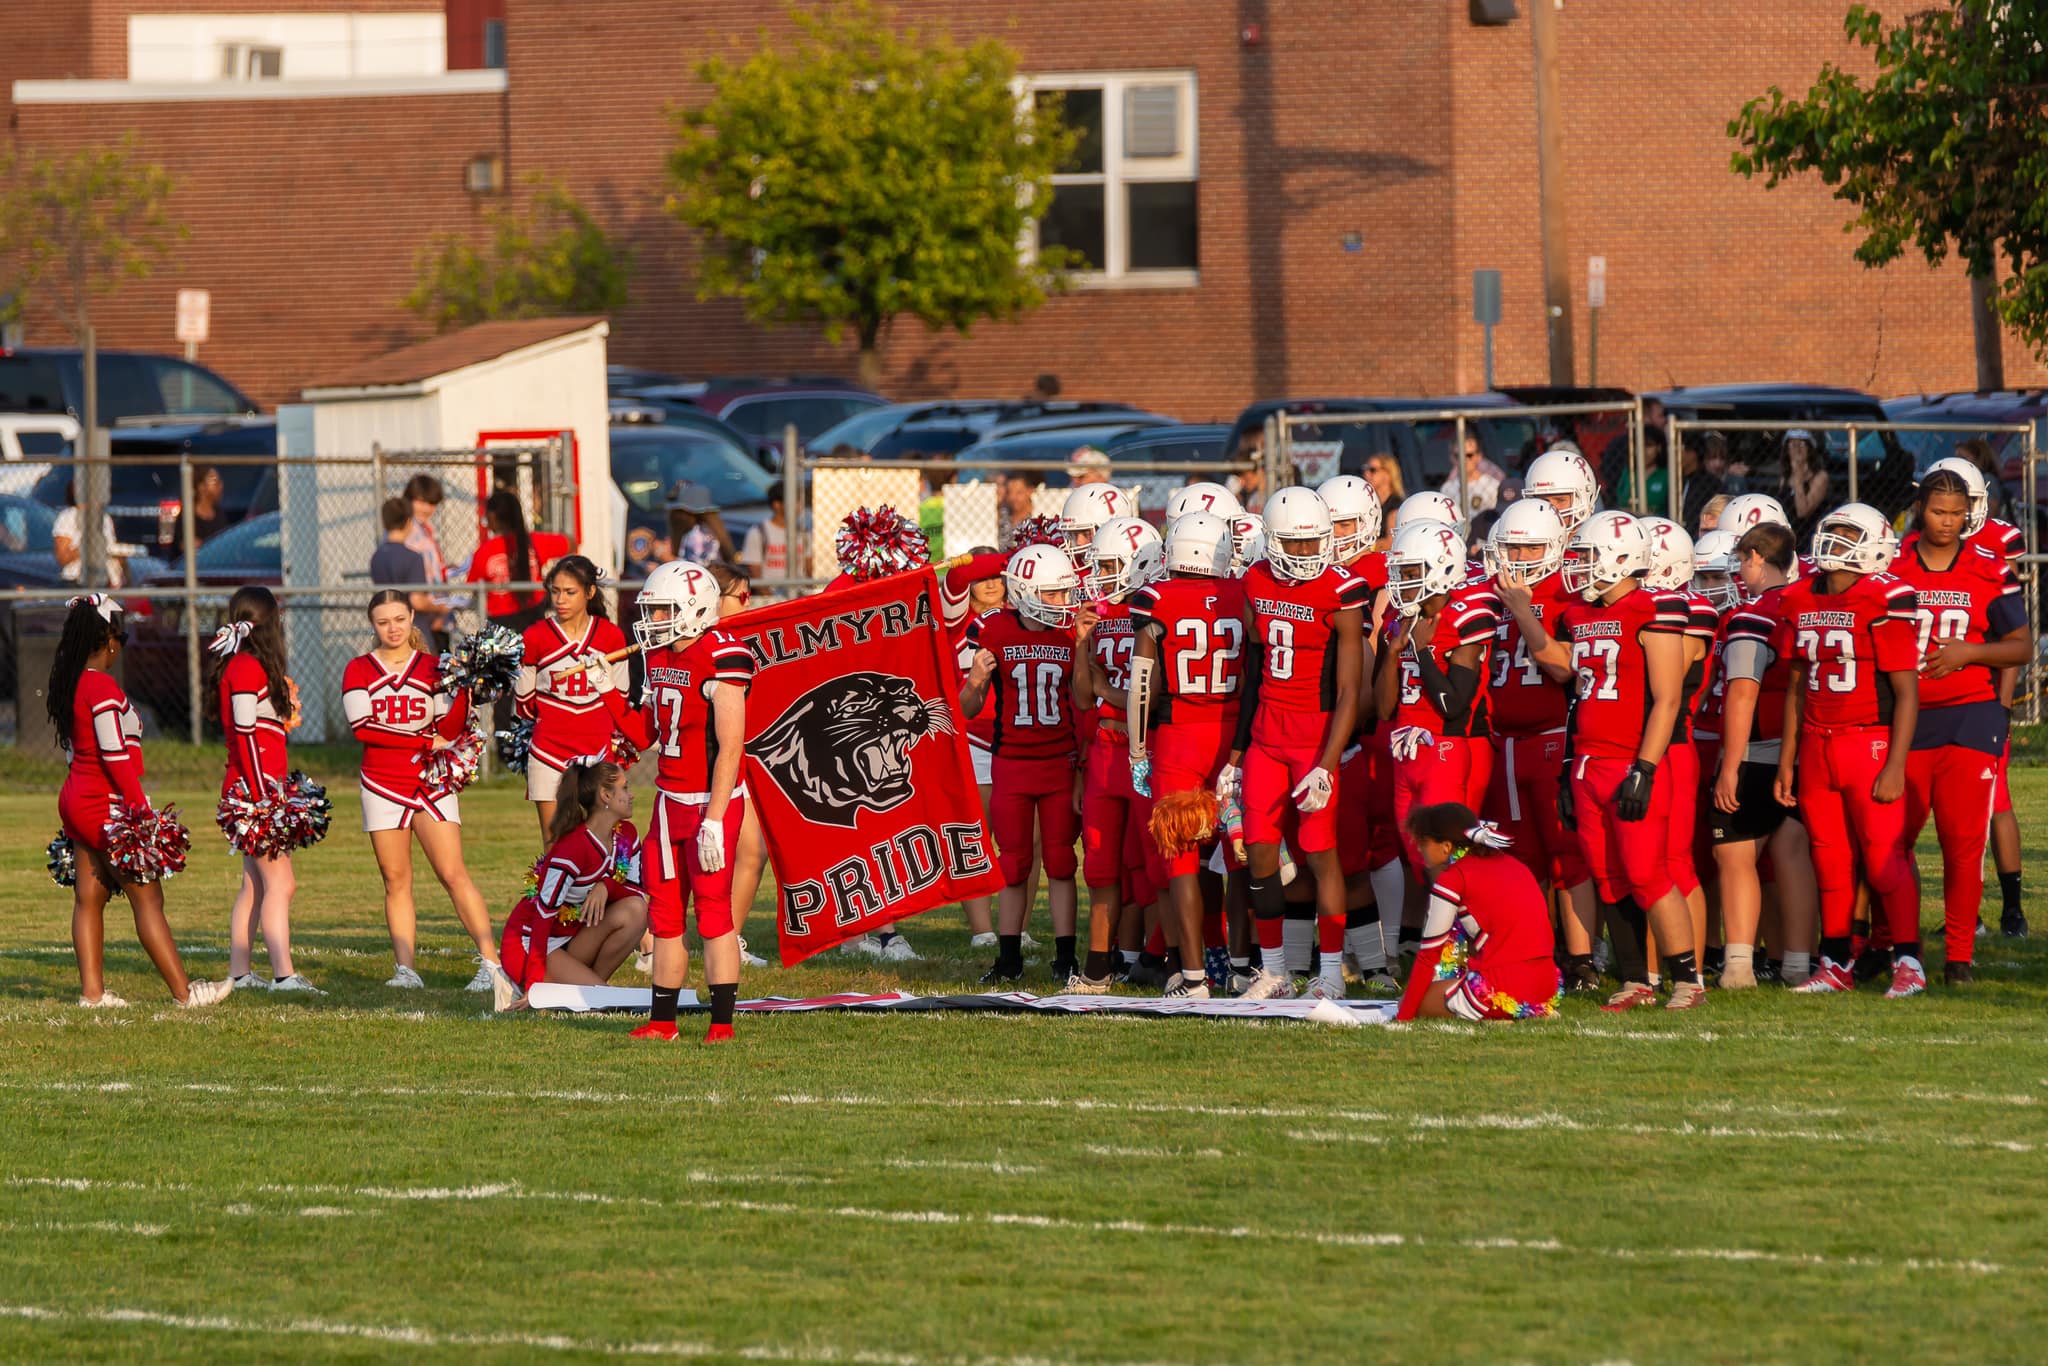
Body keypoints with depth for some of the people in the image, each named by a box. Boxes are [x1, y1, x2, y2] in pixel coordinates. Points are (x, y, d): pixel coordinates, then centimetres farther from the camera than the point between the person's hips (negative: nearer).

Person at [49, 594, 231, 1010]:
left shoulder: (67, 684, 10)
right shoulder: (102, 687, -17)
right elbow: (114, 755, -21)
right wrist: (143, 808, -17)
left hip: (76, 799, 9)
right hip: (105, 804, -9)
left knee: (89, 897, 10)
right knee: (147, 898, -5)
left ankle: (92, 991, 10)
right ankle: (184, 992, -3)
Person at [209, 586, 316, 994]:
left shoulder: (242, 665, 15)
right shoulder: (247, 668, -13)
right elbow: (245, 735, -17)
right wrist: (262, 795, -20)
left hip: (259, 788, 10)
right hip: (255, 788, -10)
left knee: (254, 884, 13)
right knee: (280, 883, -12)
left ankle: (238, 973, 16)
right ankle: (284, 975, -17)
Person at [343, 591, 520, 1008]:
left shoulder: (433, 668, 6)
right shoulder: (359, 672, 5)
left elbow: (449, 731, -1)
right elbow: (362, 727, -10)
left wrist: (463, 688, -16)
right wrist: (424, 742, -13)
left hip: (430, 785, -1)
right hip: (383, 786, 1)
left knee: (453, 874, -12)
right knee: (396, 880, 4)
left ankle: (491, 964, -20)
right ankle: (405, 970, 7)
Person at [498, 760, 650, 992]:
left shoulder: (626, 835, 2)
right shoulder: (573, 848, -24)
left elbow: (637, 893, 2)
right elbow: (543, 914, -25)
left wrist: (606, 887, -21)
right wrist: (533, 984, -29)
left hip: (573, 936, 8)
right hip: (528, 945, -8)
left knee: (634, 912, -17)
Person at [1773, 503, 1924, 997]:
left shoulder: (1886, 602, -11)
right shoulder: (1801, 600, 9)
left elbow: (1906, 692, -11)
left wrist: (1895, 767, -15)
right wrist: (1787, 758, 15)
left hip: (1870, 743, -6)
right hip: (1816, 746, 6)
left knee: (1884, 859, -5)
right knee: (1831, 860, 10)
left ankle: (1908, 962, 3)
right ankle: (1835, 965, 18)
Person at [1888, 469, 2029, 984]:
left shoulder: (1989, 571, 3)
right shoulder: (1892, 569, 5)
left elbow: (2020, 647, 4)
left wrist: (1968, 652, -13)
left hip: (1970, 717, -1)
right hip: (1904, 718, 1)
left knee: (1964, 841, -3)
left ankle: (1960, 954, 4)